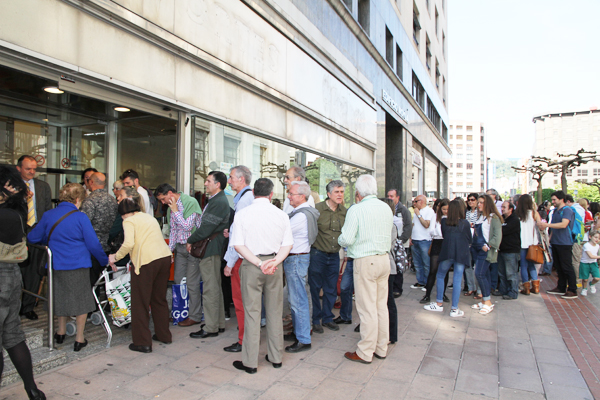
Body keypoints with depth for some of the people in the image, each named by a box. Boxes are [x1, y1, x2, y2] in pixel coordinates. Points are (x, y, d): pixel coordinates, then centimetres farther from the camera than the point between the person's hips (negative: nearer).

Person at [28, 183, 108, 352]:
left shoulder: (48, 215, 0)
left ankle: (61, 332, 36)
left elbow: (33, 237, 11)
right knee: (81, 299, 8)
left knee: (61, 296, 22)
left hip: (57, 265, 4)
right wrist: (105, 260, 2)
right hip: (78, 265, -4)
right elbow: (93, 244, -12)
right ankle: (79, 339, 14)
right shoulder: (80, 217, -13)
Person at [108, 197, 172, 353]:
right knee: (159, 299, 20)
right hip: (165, 257, 7)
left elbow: (129, 244, -15)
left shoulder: (129, 221, 1)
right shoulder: (150, 217, 23)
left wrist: (115, 257, -1)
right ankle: (164, 335, 31)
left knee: (140, 302, 6)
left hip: (147, 260, -7)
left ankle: (142, 343, 13)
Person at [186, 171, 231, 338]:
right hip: (210, 249, 11)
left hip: (211, 249, -11)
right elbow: (204, 224, 17)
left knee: (210, 289, -3)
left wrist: (190, 240, -6)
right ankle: (219, 323, 28)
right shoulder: (215, 200, 16)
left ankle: (211, 328, 8)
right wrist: (194, 241, 8)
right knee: (215, 288, 17)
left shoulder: (219, 202, -17)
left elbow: (206, 227, -20)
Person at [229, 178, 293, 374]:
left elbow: (238, 245, -10)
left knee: (252, 312, 5)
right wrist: (274, 262, -9)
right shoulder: (281, 215, -1)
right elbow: (288, 244, -3)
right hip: (275, 264, 2)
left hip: (251, 266, -2)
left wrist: (258, 263, -12)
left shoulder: (242, 214, -5)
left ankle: (250, 362, 15)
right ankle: (275, 357, 26)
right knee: (275, 311, 13)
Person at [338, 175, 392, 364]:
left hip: (365, 261, -7)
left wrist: (340, 239, 6)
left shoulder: (356, 210, -14)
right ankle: (381, 348, 26)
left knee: (367, 309, 1)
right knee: (381, 306, 15)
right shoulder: (387, 208, 6)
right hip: (384, 259, 7)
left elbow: (346, 239, -16)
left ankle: (365, 353, 12)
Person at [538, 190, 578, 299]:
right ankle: (561, 288, 21)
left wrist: (547, 224, -28)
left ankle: (572, 291, 4)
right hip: (555, 243, 8)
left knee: (567, 268, -4)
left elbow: (563, 224, -25)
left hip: (565, 243, -8)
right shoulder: (555, 211, 15)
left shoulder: (567, 210, -11)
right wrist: (550, 237, 15)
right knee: (558, 267, 13)